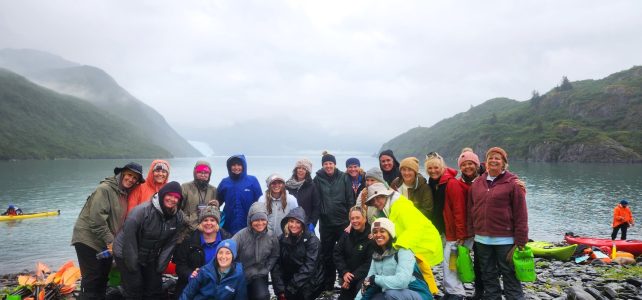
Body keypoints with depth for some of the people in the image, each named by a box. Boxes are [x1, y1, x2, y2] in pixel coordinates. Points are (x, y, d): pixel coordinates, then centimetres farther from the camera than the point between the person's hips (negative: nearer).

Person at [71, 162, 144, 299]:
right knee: (92, 279, -4)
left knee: (103, 279, 15)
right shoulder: (105, 189, -17)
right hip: (89, 240, -8)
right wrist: (110, 240, -20)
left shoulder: (125, 194, 9)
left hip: (105, 242, 8)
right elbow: (97, 218, -23)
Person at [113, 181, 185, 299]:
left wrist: (160, 267, -5)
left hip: (150, 258, 5)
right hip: (126, 255, -5)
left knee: (155, 290, 9)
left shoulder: (178, 217, -11)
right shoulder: (142, 211, -28)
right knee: (134, 290, -5)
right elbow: (129, 238, -23)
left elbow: (170, 244, -5)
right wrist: (133, 267, -17)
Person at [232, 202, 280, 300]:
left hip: (259, 277, 1)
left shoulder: (272, 237, -5)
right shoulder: (241, 236, -17)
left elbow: (274, 256, 8)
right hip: (241, 276, -1)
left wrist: (265, 270, -1)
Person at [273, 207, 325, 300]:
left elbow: (309, 267, -19)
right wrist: (280, 289, -16)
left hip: (311, 280, -3)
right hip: (289, 279, 3)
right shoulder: (281, 239, -1)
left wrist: (291, 288, -23)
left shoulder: (312, 240, -12)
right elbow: (277, 265, -5)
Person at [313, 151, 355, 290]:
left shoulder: (343, 177, 0)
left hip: (343, 221, -1)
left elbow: (350, 199, 0)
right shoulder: (318, 179, 1)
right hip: (326, 223, 1)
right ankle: (328, 283, 21)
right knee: (327, 254, 9)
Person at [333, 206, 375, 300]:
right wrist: (344, 272, -12)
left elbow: (369, 263, -16)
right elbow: (337, 254, 2)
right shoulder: (347, 234, 2)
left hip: (363, 277, -4)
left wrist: (353, 277, -20)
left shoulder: (371, 238, -13)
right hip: (346, 275, 4)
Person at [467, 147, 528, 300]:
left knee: (510, 277, 5)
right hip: (482, 239, 5)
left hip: (505, 239, -5)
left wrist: (520, 241, -11)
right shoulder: (476, 183, 8)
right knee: (488, 277, 15)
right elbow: (471, 211, 12)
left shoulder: (512, 183, -6)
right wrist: (471, 233, 8)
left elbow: (521, 214, -8)